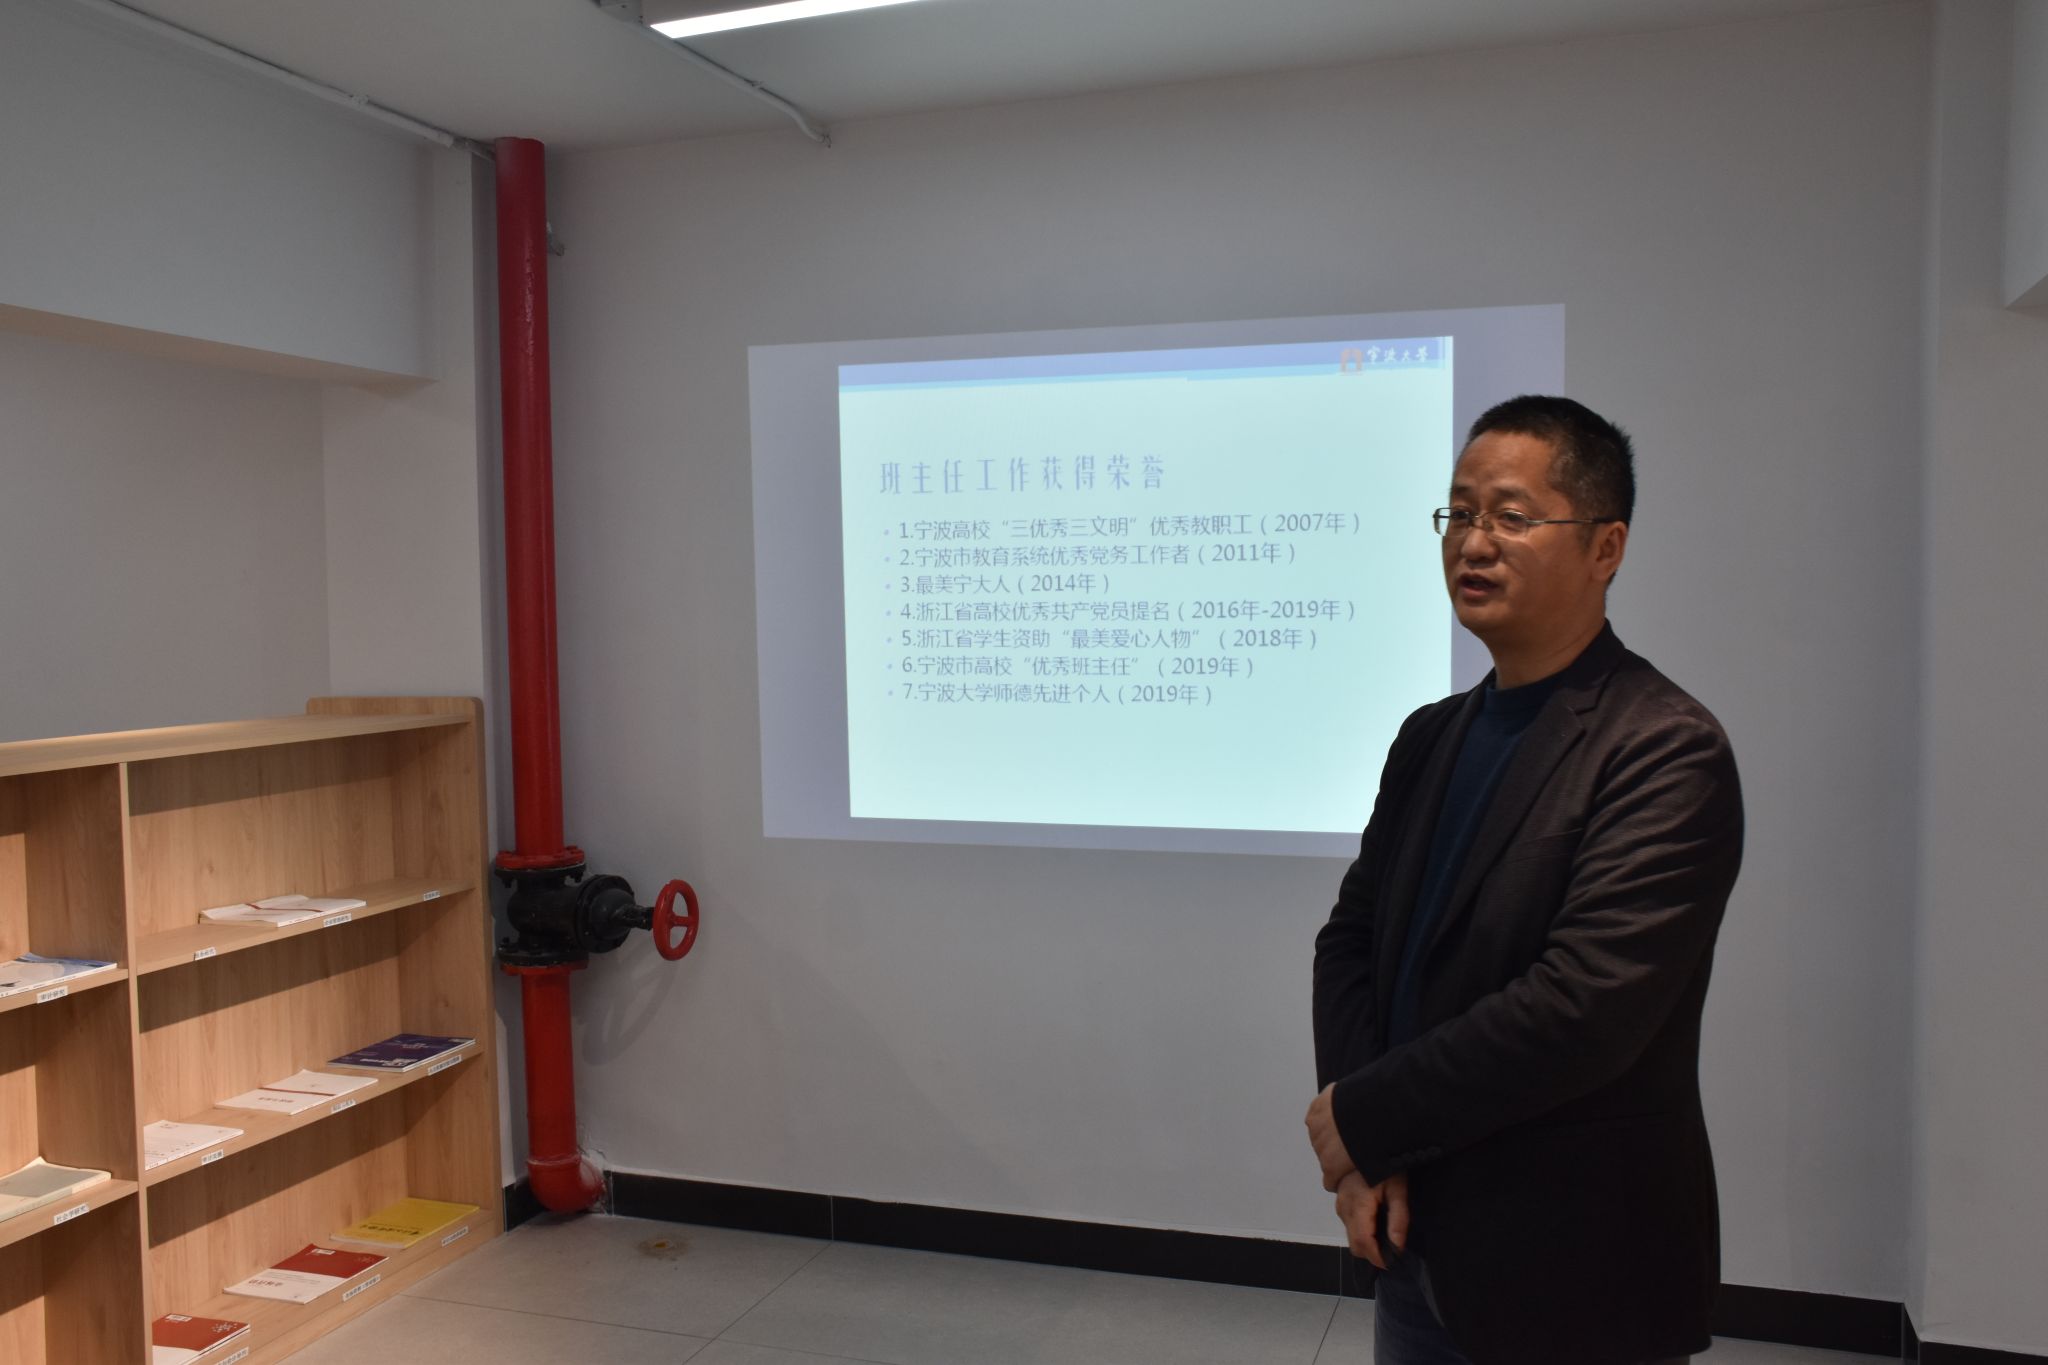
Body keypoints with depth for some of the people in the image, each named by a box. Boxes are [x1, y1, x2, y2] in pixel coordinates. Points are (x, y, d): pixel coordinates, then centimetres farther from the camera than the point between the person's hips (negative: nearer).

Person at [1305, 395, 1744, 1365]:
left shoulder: (1667, 754, -18)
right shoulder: (1431, 737, 5)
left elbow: (1584, 1007, -25)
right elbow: (1352, 937, 6)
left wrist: (1365, 1116, -15)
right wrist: (1363, 1154, -8)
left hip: (1575, 1282, -6)